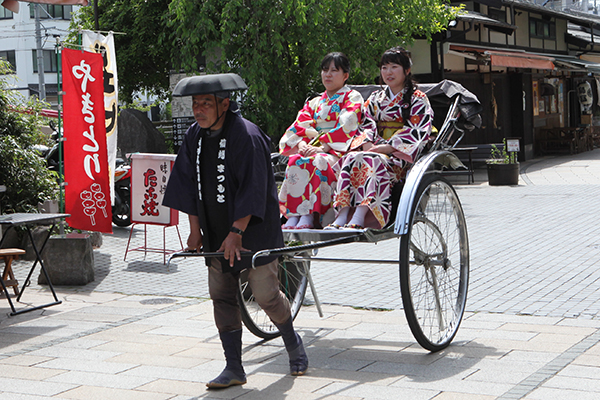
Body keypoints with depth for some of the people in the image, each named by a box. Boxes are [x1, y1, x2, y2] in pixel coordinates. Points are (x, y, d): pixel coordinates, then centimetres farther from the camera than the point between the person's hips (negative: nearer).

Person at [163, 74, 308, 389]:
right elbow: (189, 185, 9)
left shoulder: (246, 136, -18)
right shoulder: (194, 137, 3)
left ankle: (293, 343, 27)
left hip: (255, 232, -6)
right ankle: (233, 369, 10)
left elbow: (252, 191, -20)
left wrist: (236, 232, -22)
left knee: (266, 295, -1)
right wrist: (195, 229, 6)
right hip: (216, 234, 7)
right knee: (222, 296, 4)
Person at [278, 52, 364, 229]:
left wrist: (323, 146, -19)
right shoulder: (314, 103, 27)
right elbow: (299, 125, 12)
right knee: (295, 160, -31)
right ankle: (293, 217, -40)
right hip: (312, 148, 4)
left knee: (314, 162, -37)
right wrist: (301, 143, -11)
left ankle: (308, 216, -42)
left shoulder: (352, 98, 10)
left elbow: (345, 128, -6)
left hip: (338, 150, -4)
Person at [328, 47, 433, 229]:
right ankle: (341, 216, -44)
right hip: (373, 149, 4)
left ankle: (359, 218, -51)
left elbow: (417, 132, -6)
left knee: (372, 161, -38)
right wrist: (367, 144, -12)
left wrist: (387, 147, -17)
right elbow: (366, 125, 12)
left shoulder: (418, 99, 7)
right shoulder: (375, 99, 23)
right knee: (351, 158, -31)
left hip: (401, 155, -4)